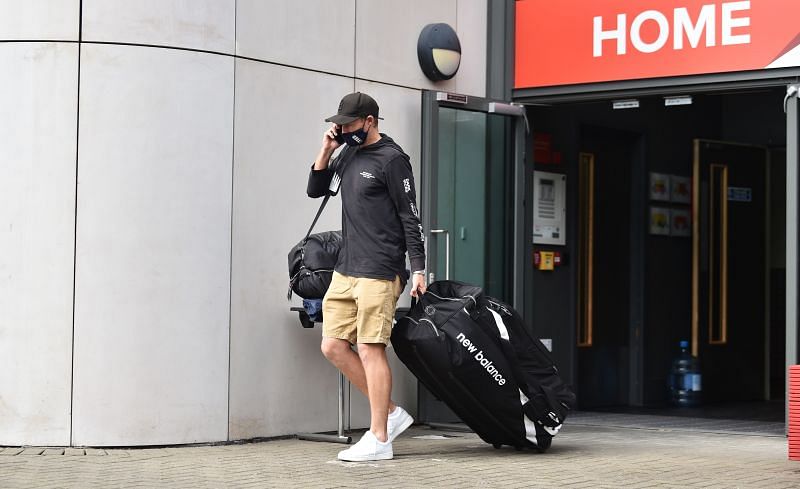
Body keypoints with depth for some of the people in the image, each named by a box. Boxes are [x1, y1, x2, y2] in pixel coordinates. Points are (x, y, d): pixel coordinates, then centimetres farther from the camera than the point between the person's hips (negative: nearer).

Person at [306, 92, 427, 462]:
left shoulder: (391, 160, -8)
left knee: (370, 350, -7)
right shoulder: (348, 155, 14)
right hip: (344, 270, 9)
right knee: (333, 346, 7)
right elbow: (315, 190, 21)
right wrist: (325, 151, 6)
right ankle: (391, 412, 16)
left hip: (378, 273, -8)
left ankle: (379, 440, -1)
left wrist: (418, 268, -13)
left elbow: (410, 218, -9)